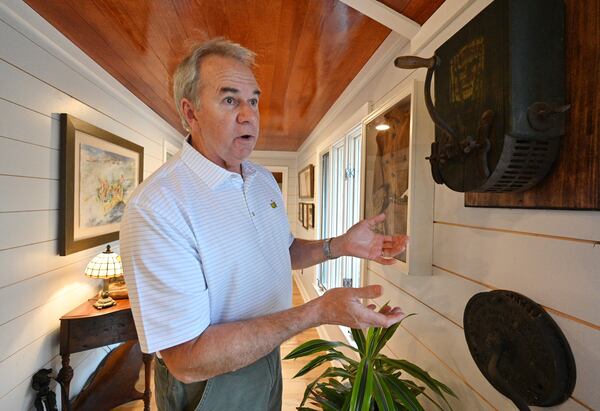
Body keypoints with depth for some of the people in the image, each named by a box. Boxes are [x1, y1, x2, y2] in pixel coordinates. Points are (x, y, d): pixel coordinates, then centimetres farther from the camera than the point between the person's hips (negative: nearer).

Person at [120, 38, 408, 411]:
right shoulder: (155, 208, -29)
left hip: (268, 358, 7)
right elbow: (188, 359, -30)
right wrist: (319, 312, -32)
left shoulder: (264, 180, -2)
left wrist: (339, 246, -7)